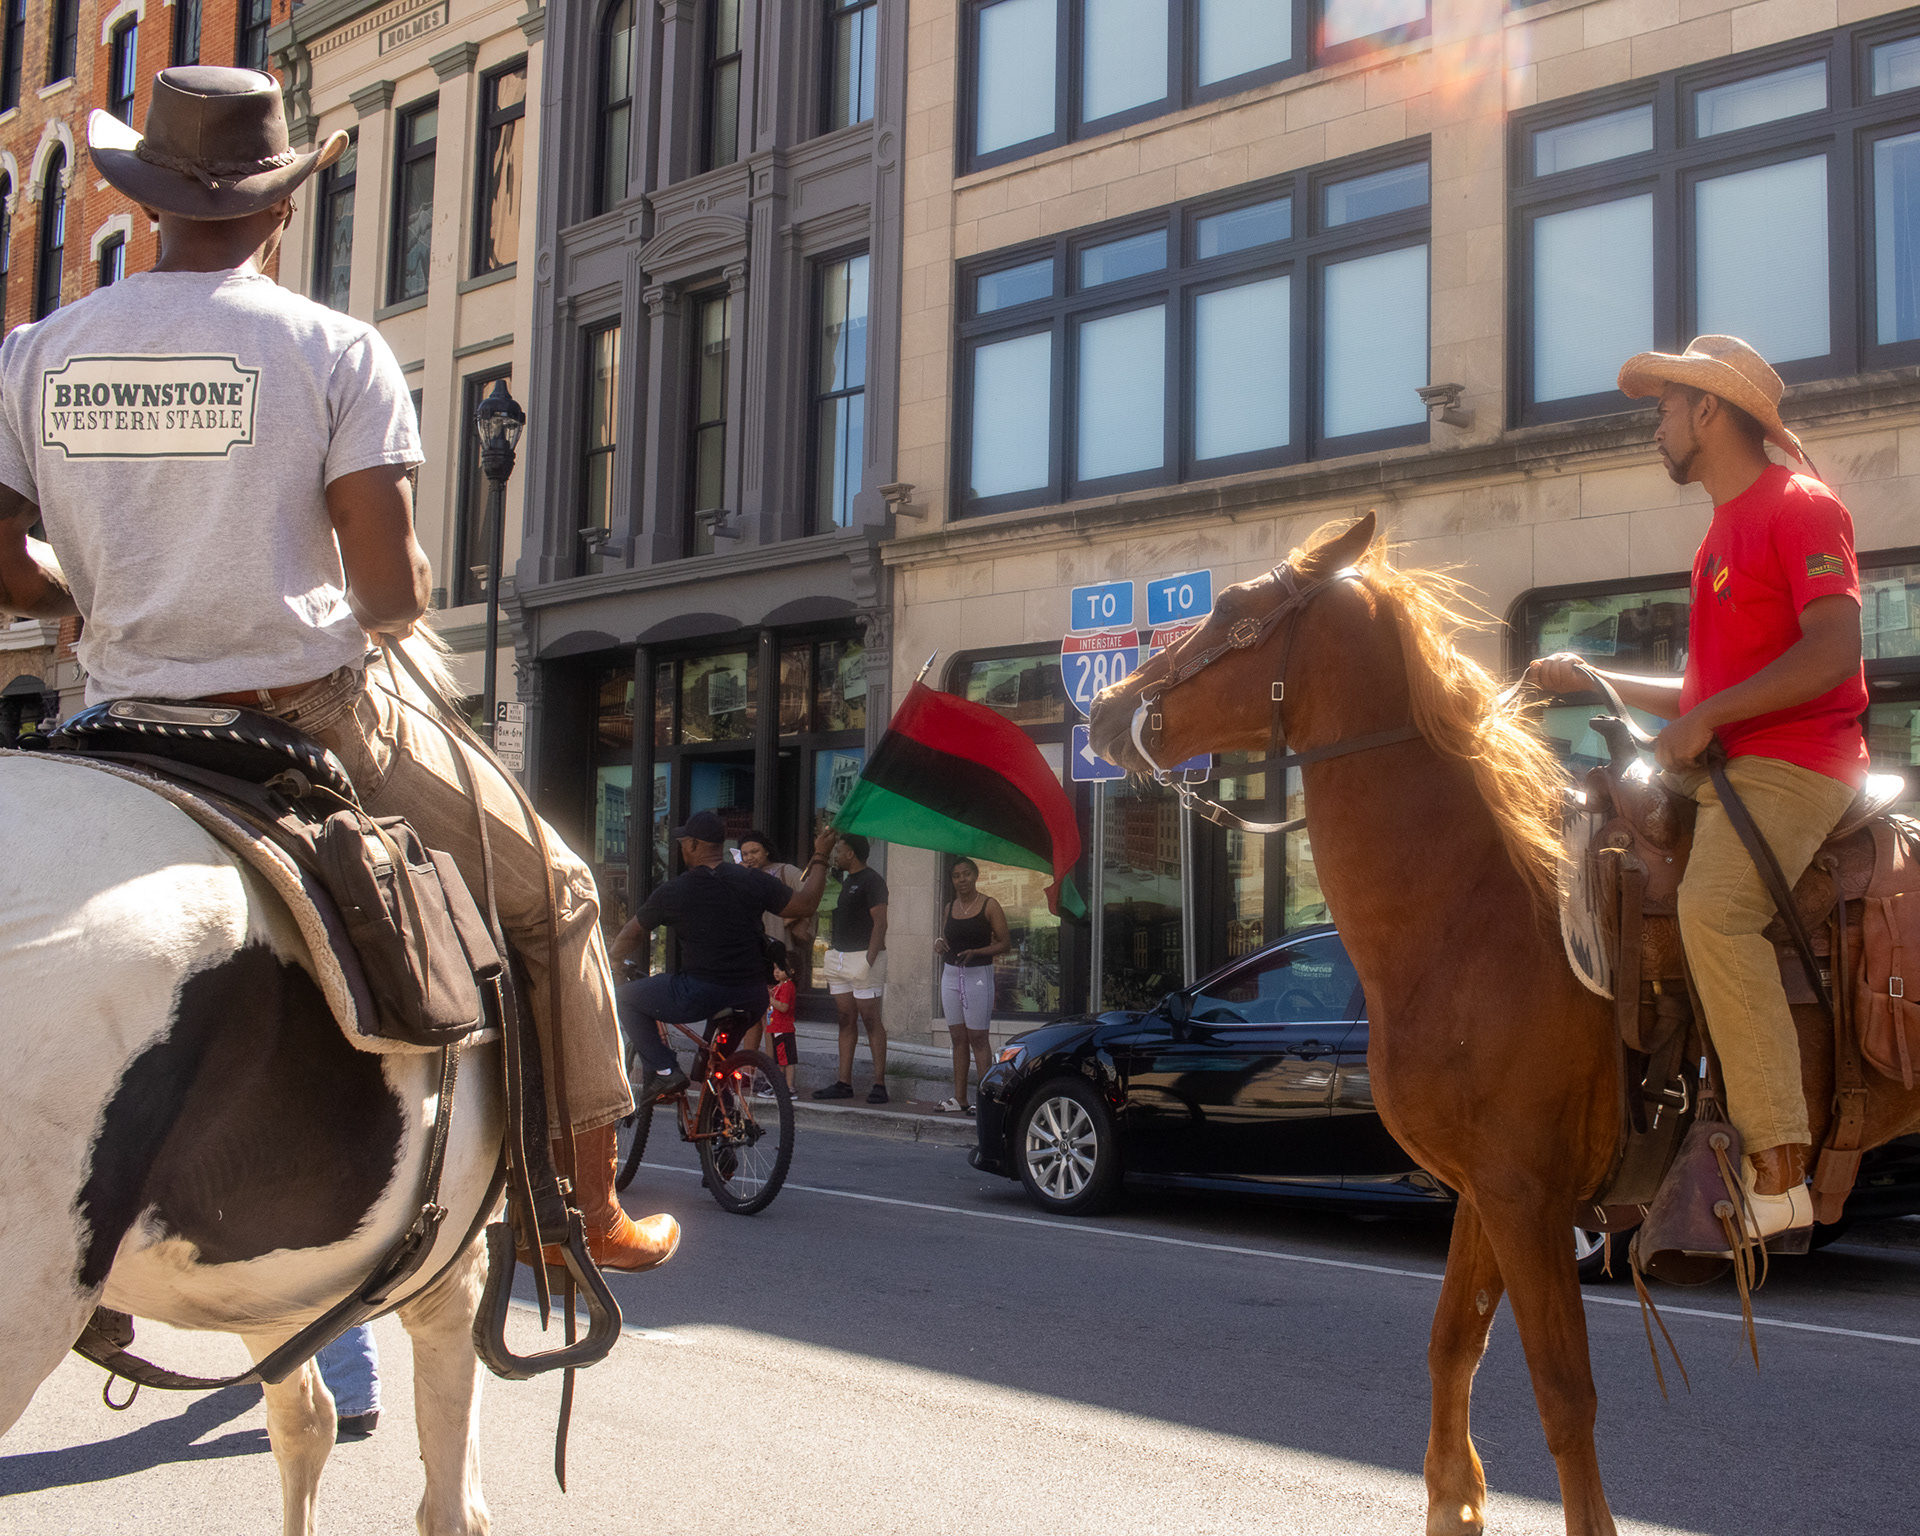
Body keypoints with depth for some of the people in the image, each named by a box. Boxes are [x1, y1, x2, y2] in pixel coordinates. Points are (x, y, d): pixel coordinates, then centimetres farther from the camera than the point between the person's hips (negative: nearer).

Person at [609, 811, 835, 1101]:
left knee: (625, 998, 13)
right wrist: (819, 858, 17)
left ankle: (664, 1070, 1)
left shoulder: (671, 892, -2)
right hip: (751, 1000, 5)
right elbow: (806, 905, 7)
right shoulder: (755, 881, 0)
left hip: (699, 996, -5)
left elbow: (630, 937, 11)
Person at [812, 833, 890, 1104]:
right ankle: (844, 1083, 8)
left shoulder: (871, 880, -8)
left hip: (863, 956, -9)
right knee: (846, 1021, 7)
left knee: (870, 1020, -7)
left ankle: (879, 1084, -6)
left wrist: (869, 960, -22)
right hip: (839, 957, 9)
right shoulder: (845, 881, 20)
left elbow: (880, 923, -14)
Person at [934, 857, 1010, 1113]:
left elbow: (1005, 943, -7)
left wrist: (975, 952, -19)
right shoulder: (950, 907, 11)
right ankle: (959, 1099, 10)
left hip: (978, 974, -6)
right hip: (951, 975, 6)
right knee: (957, 1037, 7)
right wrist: (939, 942, 1)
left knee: (978, 1037, -8)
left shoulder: (989, 905, -5)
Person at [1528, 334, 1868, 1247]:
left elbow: (1834, 650, -20)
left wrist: (1705, 719, -20)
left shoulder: (1800, 507, -5)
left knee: (1712, 906, -32)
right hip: (1717, 766, 10)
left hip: (1791, 765, -10)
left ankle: (1778, 1176, -32)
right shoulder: (1725, 533, 24)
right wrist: (1591, 682, 19)